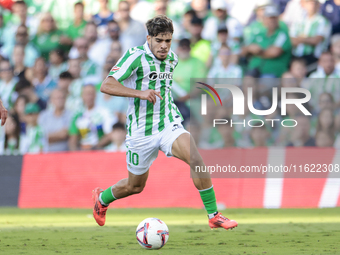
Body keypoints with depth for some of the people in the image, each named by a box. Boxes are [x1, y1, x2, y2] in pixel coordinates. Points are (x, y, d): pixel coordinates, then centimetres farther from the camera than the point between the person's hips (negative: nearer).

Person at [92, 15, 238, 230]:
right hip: (141, 132, -4)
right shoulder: (136, 56, -14)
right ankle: (102, 198, 44)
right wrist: (140, 93, -31)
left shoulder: (172, 58, 6)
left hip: (170, 126, 4)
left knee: (196, 159, -23)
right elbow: (106, 86, -23)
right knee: (135, 186, 11)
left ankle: (214, 216, -17)